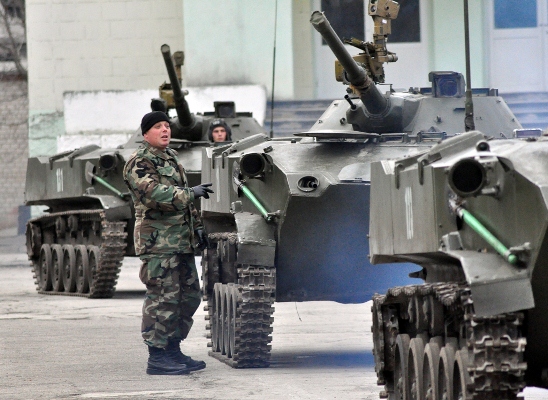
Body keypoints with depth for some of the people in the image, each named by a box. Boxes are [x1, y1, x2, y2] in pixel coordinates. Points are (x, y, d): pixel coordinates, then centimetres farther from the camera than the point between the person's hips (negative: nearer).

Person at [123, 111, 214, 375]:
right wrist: (191, 193, -23)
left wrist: (196, 225, 22)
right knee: (163, 299, -10)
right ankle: (157, 357, -7)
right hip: (157, 242, -9)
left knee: (189, 295, 11)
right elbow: (156, 194, -25)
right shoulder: (139, 163, -10)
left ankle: (173, 350, 20)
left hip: (182, 241, 9)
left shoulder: (170, 157, 20)